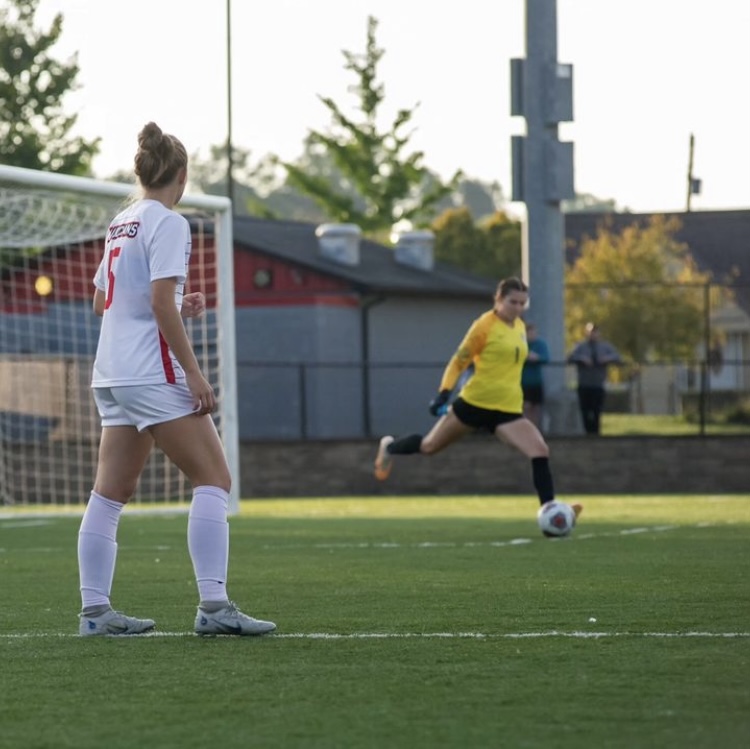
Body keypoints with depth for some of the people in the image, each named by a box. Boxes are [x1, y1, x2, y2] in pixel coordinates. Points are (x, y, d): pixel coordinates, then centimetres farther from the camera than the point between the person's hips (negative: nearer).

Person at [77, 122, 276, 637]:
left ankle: (95, 609, 7)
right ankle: (214, 605, -14)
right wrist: (193, 372, -16)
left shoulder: (121, 223, 15)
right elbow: (161, 302, -17)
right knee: (214, 479, -6)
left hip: (112, 375, 9)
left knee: (112, 492, 8)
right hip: (153, 374, -9)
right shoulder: (168, 224, -9)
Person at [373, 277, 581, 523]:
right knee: (429, 446, 11)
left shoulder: (520, 327, 9)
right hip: (475, 402, -5)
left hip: (508, 410, 5)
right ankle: (389, 447, 42)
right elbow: (459, 361, -8)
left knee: (540, 452, -17)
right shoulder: (485, 325, -11)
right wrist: (444, 393, -17)